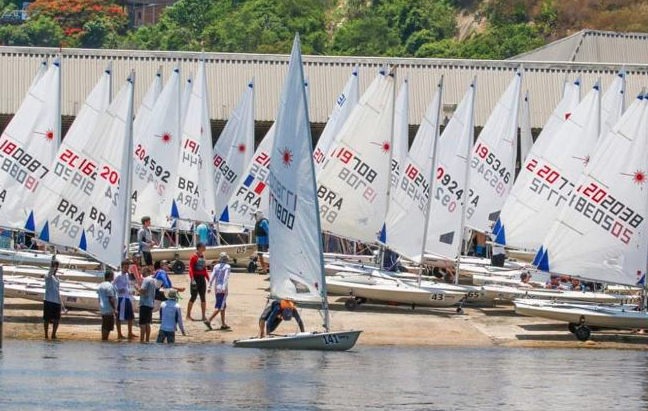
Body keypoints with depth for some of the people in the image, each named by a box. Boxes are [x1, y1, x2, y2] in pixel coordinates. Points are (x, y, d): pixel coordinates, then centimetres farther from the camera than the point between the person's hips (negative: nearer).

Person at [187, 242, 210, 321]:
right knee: (194, 297, -4)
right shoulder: (194, 257, -10)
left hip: (202, 278, 7)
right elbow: (191, 269, -15)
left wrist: (208, 279, 15)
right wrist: (192, 280, -25)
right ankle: (188, 315, 5)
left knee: (203, 297, 7)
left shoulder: (203, 257, 12)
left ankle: (203, 316, 10)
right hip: (196, 278, -7)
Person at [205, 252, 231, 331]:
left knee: (223, 306, 17)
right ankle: (209, 320, -21)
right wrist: (224, 287, -23)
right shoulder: (227, 267, -7)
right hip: (223, 289, -6)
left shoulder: (216, 266, 9)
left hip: (217, 288, 6)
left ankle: (223, 324, 19)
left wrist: (209, 287, 6)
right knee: (219, 307, -7)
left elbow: (212, 277, 5)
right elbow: (226, 277, -17)